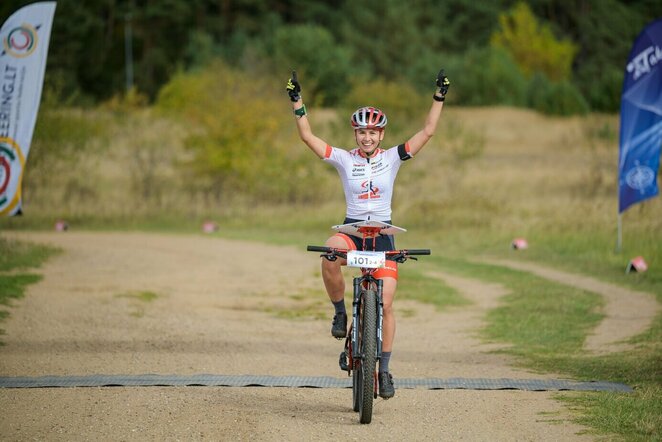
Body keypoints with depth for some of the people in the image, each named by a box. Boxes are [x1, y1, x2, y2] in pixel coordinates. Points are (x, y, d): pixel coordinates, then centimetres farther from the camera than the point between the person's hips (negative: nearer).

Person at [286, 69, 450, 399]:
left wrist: (439, 98, -8)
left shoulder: (392, 158, 3)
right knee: (329, 256, -37)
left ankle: (384, 370, 5)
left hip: (382, 234, 1)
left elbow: (427, 132, -2)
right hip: (351, 230, 0)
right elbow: (307, 136, -4)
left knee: (385, 304, -8)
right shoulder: (343, 159, 2)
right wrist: (296, 101, -12)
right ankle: (340, 312, -12)